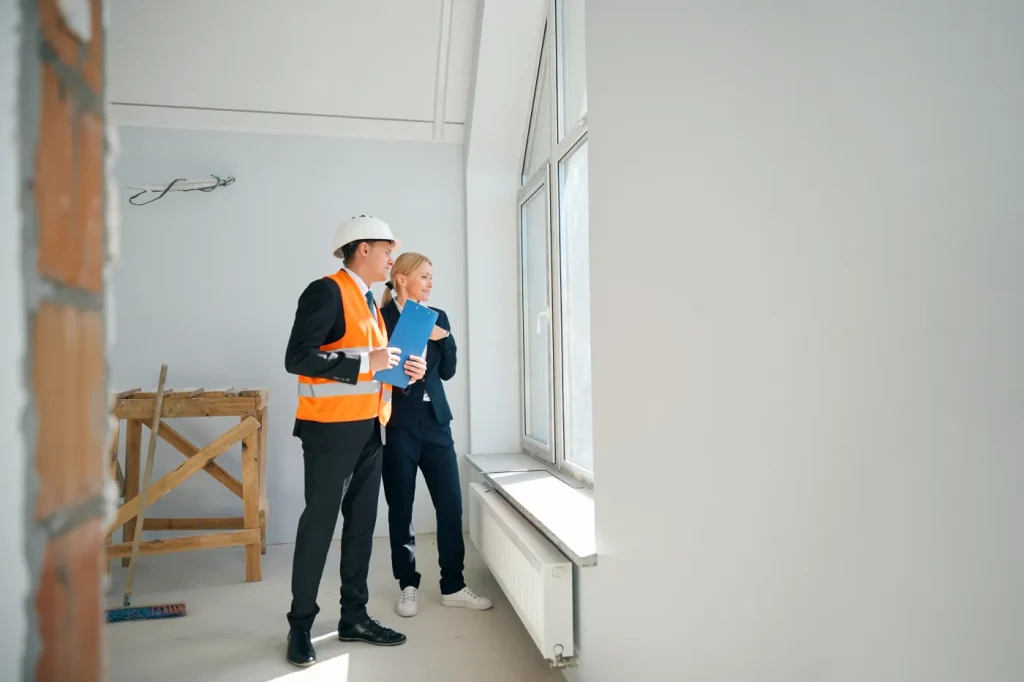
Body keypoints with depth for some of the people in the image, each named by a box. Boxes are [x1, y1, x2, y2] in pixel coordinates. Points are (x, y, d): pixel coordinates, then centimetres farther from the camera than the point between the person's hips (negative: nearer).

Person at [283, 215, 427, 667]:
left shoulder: (368, 301, 16)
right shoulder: (326, 292, -11)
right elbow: (297, 358, -21)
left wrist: (403, 370, 4)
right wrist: (366, 362, -21)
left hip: (369, 429, 8)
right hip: (330, 428, -8)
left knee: (361, 522, 12)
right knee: (319, 523, 2)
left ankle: (354, 616, 25)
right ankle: (300, 625, 17)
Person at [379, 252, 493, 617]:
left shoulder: (438, 317, 10)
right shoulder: (382, 317, -4)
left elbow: (447, 371, 8)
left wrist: (445, 337, -5)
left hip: (435, 420, 5)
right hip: (397, 423, -4)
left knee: (451, 502, 4)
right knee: (401, 506, 6)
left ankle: (453, 586, 17)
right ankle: (408, 586, 21)